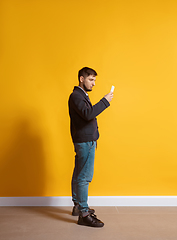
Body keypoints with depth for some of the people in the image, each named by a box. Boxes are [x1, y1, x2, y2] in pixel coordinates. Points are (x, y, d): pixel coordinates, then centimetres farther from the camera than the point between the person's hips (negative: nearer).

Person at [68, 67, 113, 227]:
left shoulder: (81, 95, 20)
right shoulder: (76, 96, -13)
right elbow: (88, 114, -29)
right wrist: (105, 101, -24)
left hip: (85, 141, 11)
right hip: (85, 142, -11)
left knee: (78, 175, 15)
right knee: (84, 177, -8)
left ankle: (78, 206, 26)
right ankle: (83, 214, -3)